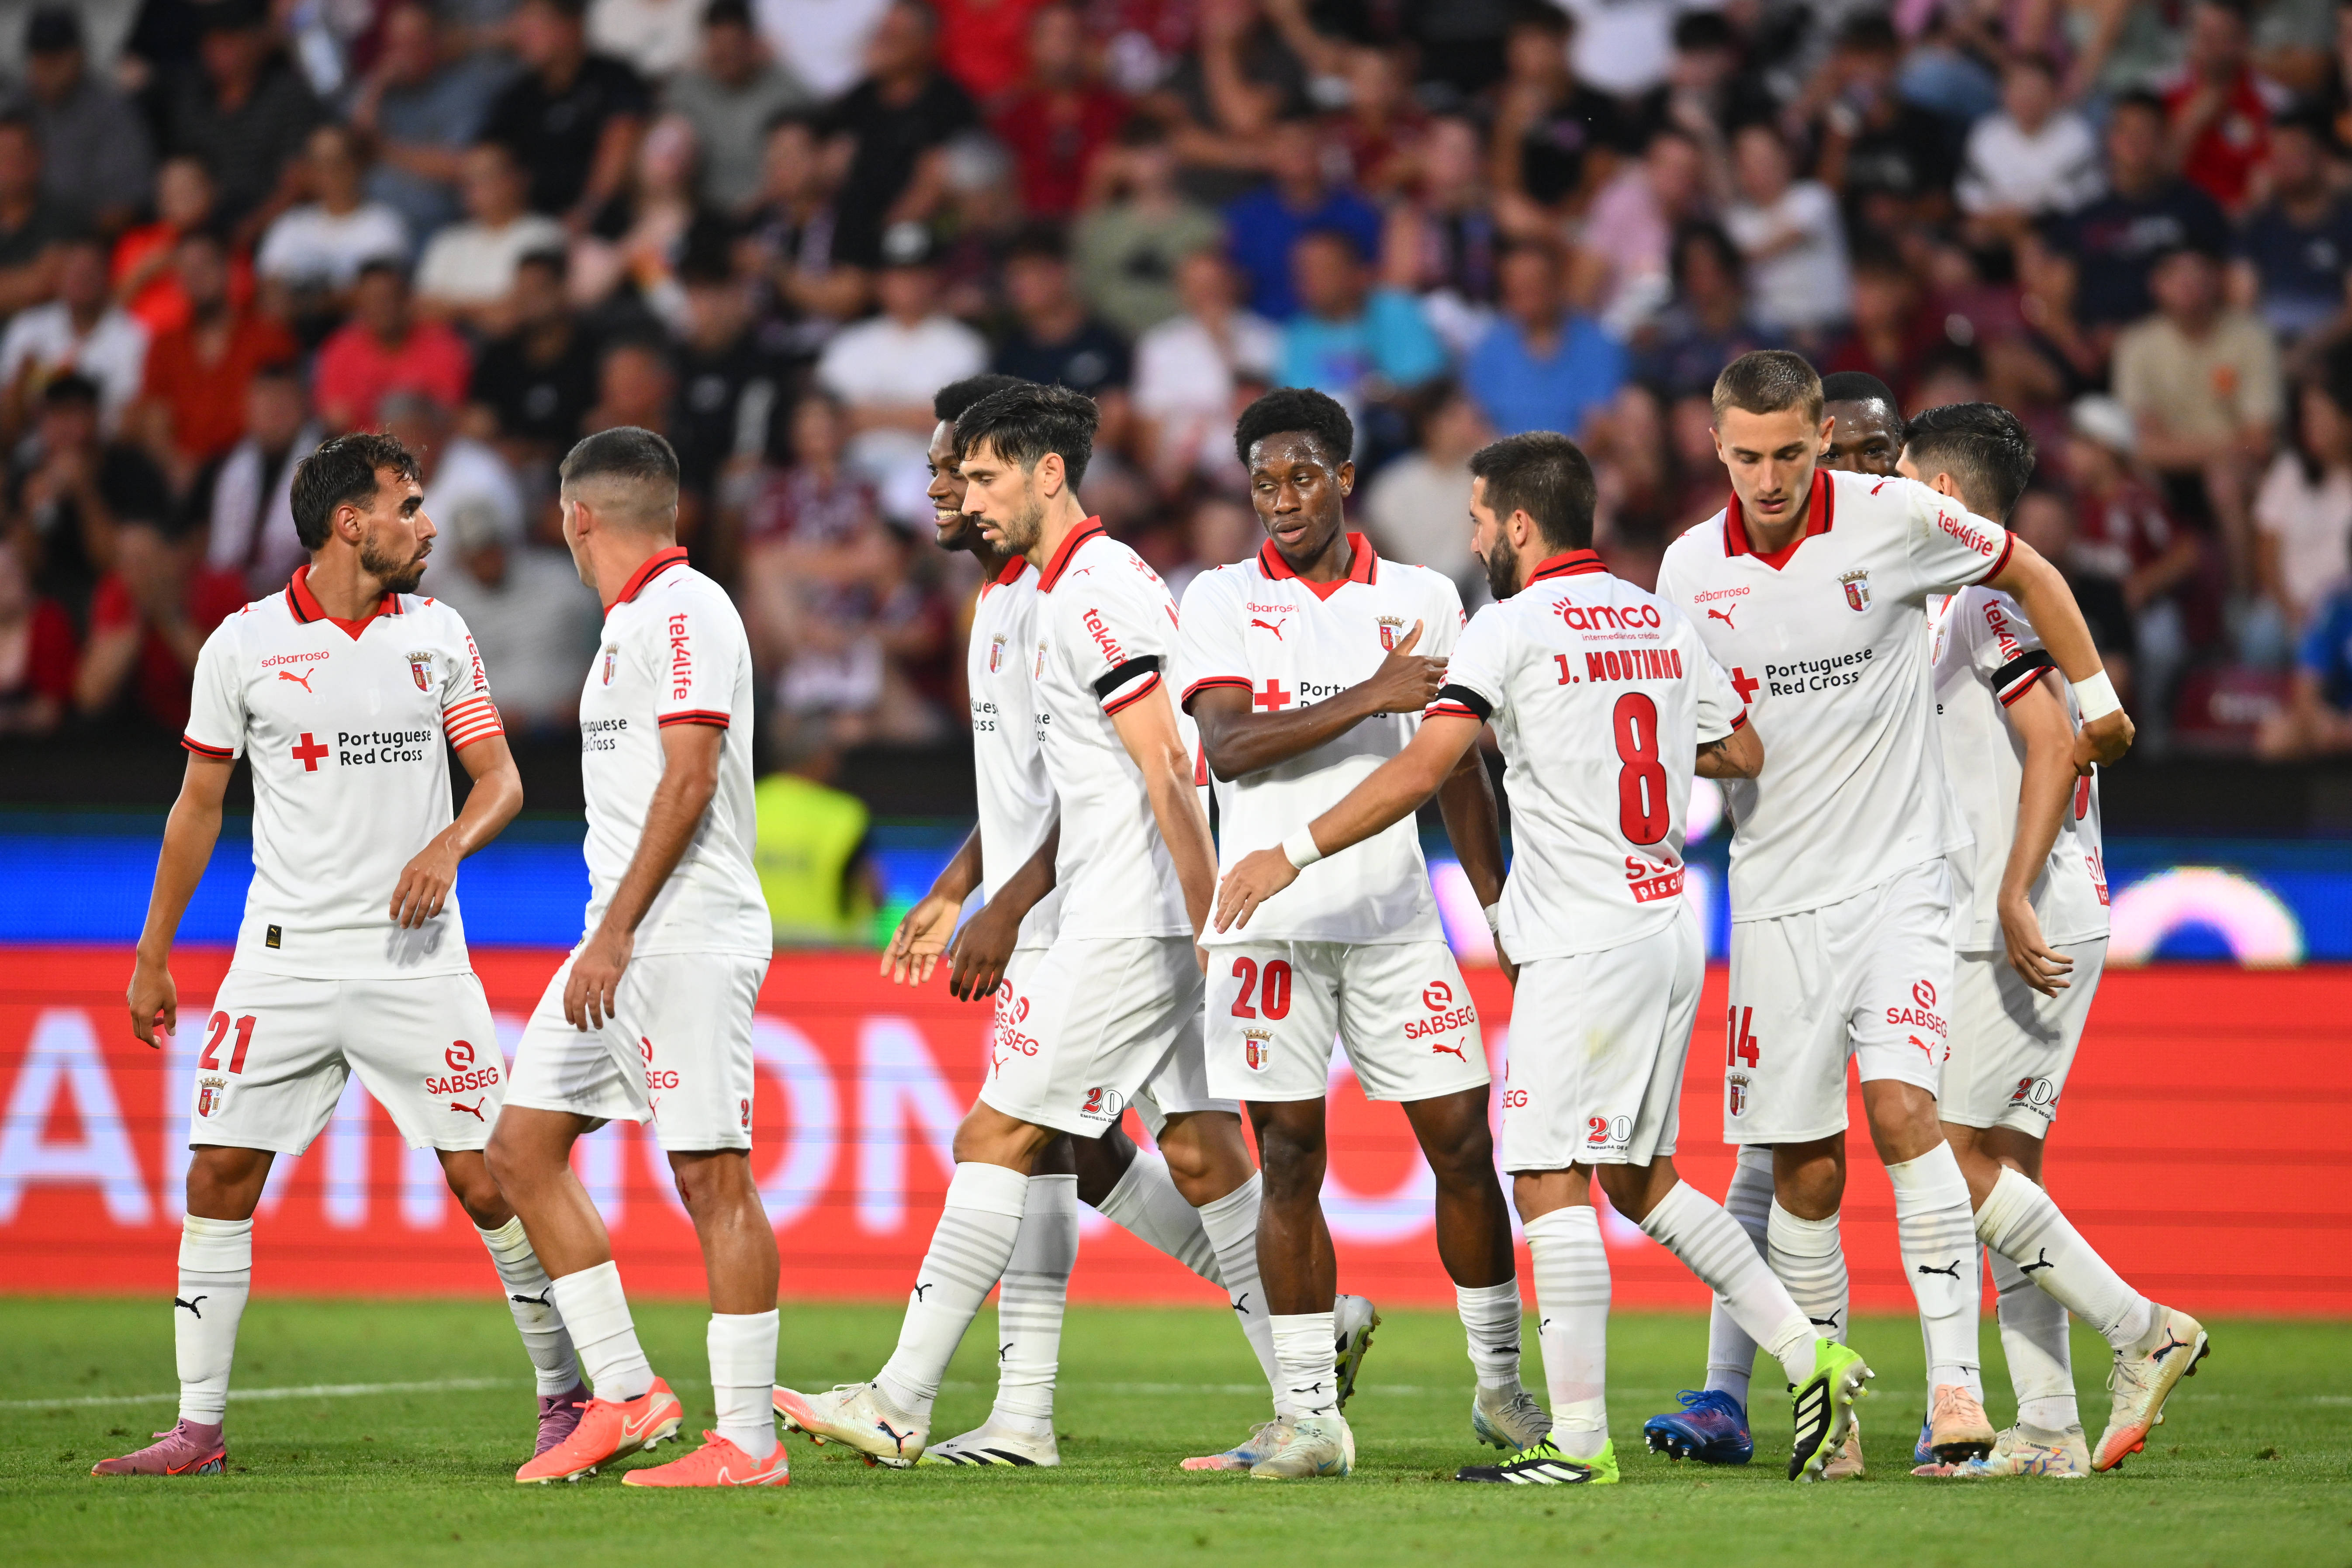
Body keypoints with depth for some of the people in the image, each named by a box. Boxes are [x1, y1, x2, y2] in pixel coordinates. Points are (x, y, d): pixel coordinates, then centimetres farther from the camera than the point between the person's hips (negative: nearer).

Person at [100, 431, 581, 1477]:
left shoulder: (437, 634, 5)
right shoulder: (242, 646, 1)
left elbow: (500, 778, 6)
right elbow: (200, 803, 10)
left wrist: (450, 843, -16)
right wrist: (152, 955, 10)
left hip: (416, 957, 0)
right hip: (284, 959, 0)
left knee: (485, 1178, -5)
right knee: (219, 1176, -5)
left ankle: (565, 1395, 9)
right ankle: (198, 1428, 2)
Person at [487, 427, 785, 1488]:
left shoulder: (683, 611, -11)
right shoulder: (632, 618, 19)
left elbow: (689, 779, -19)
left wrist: (616, 933, -22)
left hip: (688, 938, -10)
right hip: (623, 943, 10)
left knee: (711, 1177, -8)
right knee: (520, 1148, 7)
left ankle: (747, 1439, -6)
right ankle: (623, 1393, 9)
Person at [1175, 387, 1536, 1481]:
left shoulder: (1424, 601, 9)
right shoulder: (1221, 601, 2)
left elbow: (1458, 768, 15)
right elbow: (1228, 745, -12)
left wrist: (1505, 910, 12)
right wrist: (1369, 698, -19)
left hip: (1395, 915, 2)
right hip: (1271, 922, -2)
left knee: (1463, 1143, 1)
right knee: (1289, 1160, -3)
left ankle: (1500, 1387, 17)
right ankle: (1312, 1415, 1)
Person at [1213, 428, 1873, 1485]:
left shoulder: (1514, 627, -9)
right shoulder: (1663, 623, 12)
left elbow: (1425, 769, -17)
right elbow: (1743, 754, 22)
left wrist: (1292, 853, -14)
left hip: (1585, 942, -8)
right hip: (1673, 926, 8)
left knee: (1551, 1182, -6)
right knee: (1639, 1178, 17)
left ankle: (1579, 1439, -10)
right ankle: (1808, 1357, 10)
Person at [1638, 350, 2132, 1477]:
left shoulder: (1892, 519, -7)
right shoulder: (1691, 569, 2)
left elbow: (2027, 574, 11)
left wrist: (2097, 697, 16)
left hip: (1898, 875, -3)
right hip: (1775, 895, 3)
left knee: (1903, 1108, -20)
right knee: (1801, 1166, 1)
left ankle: (1955, 1383, -21)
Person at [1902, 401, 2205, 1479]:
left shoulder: (1988, 600, -11)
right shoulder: (1970, 603, 20)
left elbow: (2053, 746, -21)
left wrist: (2014, 898, -22)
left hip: (2032, 932, -10)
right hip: (1998, 934, 10)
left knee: (1963, 1155, -10)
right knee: (2003, 1165, 6)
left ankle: (2142, 1331, -5)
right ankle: (2046, 1431, 4)